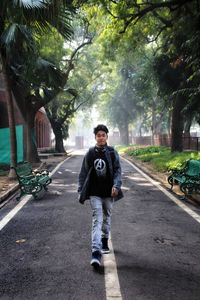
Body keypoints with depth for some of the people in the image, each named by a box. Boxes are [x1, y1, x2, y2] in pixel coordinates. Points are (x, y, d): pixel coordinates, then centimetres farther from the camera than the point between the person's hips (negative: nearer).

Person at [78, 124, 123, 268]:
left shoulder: (112, 152, 0)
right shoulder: (90, 153, 1)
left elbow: (118, 170, -4)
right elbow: (83, 173, 6)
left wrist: (116, 185, -20)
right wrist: (81, 190, 4)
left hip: (108, 192, 1)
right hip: (95, 192, -1)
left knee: (107, 217, 17)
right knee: (97, 220, -9)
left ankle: (105, 241, 40)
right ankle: (96, 252, -12)